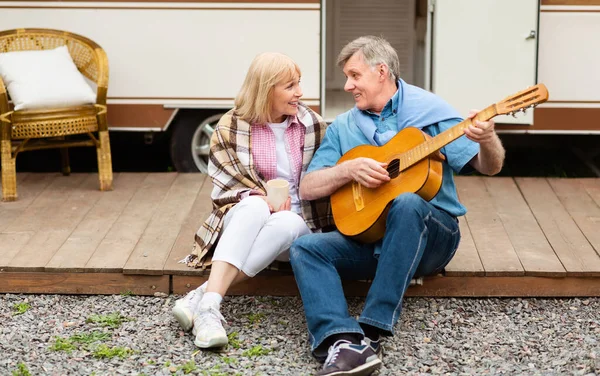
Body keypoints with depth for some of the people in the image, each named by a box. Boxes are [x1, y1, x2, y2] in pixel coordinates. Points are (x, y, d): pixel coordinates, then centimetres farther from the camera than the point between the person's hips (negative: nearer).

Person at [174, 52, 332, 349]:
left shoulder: (313, 125, 1)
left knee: (286, 222, -36)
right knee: (255, 207, -38)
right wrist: (262, 198, -22)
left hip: (298, 225, 1)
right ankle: (208, 306, -51)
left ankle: (200, 297, -42)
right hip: (245, 216, -1)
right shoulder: (230, 127, -3)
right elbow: (225, 186, -5)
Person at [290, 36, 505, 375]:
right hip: (369, 236, 4)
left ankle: (372, 330, -37)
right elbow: (308, 189, 7)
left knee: (407, 204, -36)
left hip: (431, 237, -4)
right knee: (305, 247, -20)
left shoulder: (428, 109, 2)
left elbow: (489, 167, -3)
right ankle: (343, 341, -44)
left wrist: (487, 140, -27)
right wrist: (350, 169, -11)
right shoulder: (343, 127, 13)